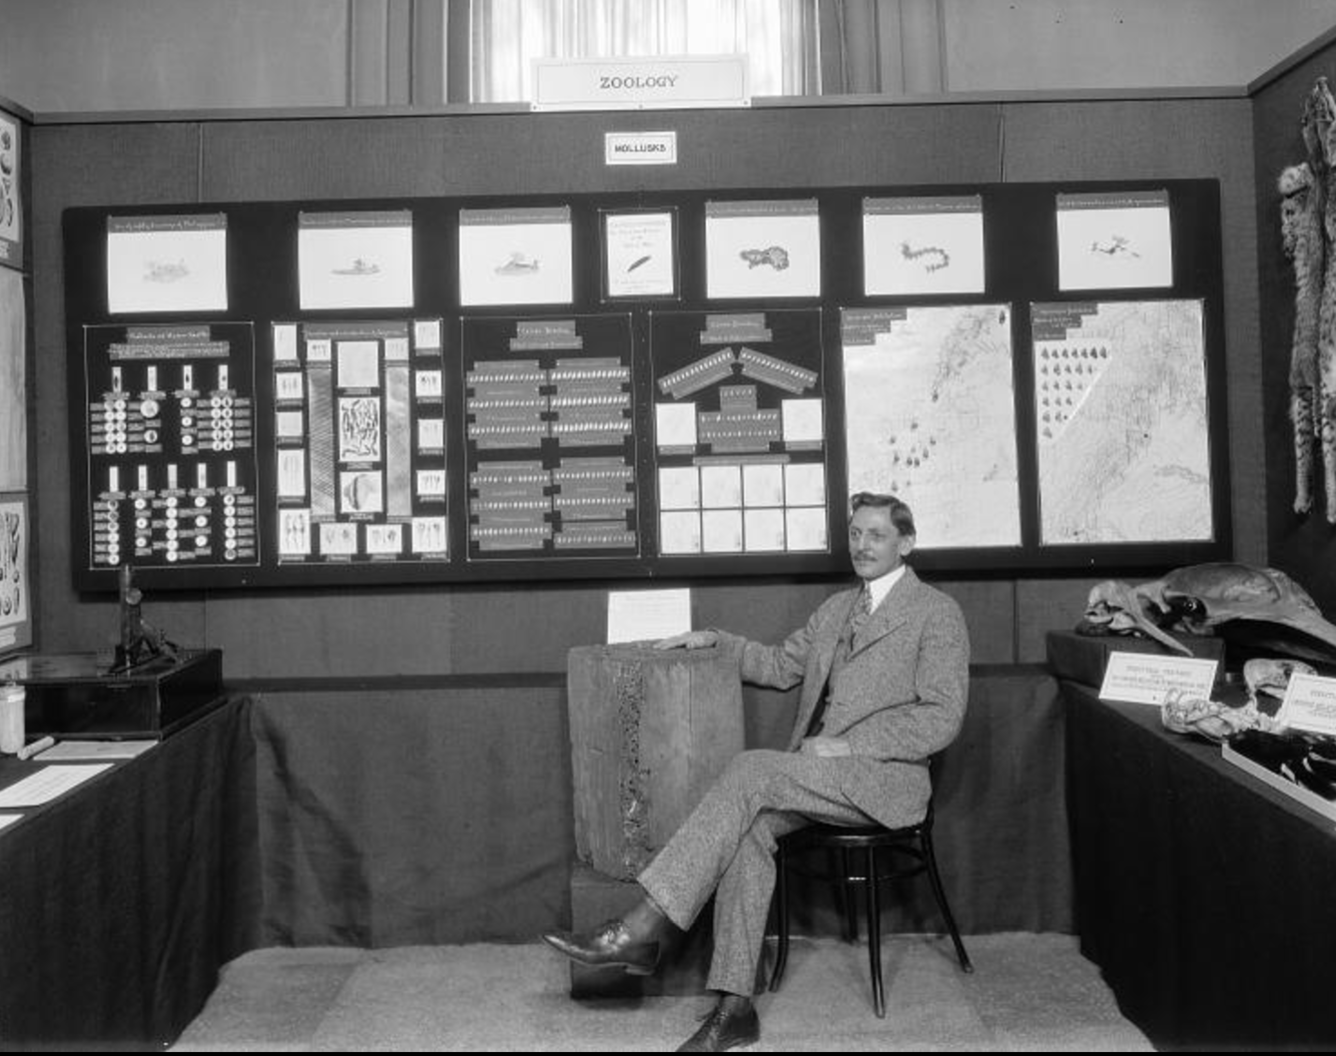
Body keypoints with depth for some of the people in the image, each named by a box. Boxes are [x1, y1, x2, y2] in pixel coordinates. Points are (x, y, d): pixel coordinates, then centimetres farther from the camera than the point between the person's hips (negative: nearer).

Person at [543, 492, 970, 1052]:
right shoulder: (837, 607, 22)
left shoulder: (938, 613, 0)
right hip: (814, 771, 6)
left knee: (752, 769, -29)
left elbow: (940, 717, -9)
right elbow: (781, 665, 30)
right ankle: (735, 1006, -24)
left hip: (884, 776, -6)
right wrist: (715, 641, 15)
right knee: (749, 828, -26)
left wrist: (847, 743, -16)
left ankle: (642, 931, -31)